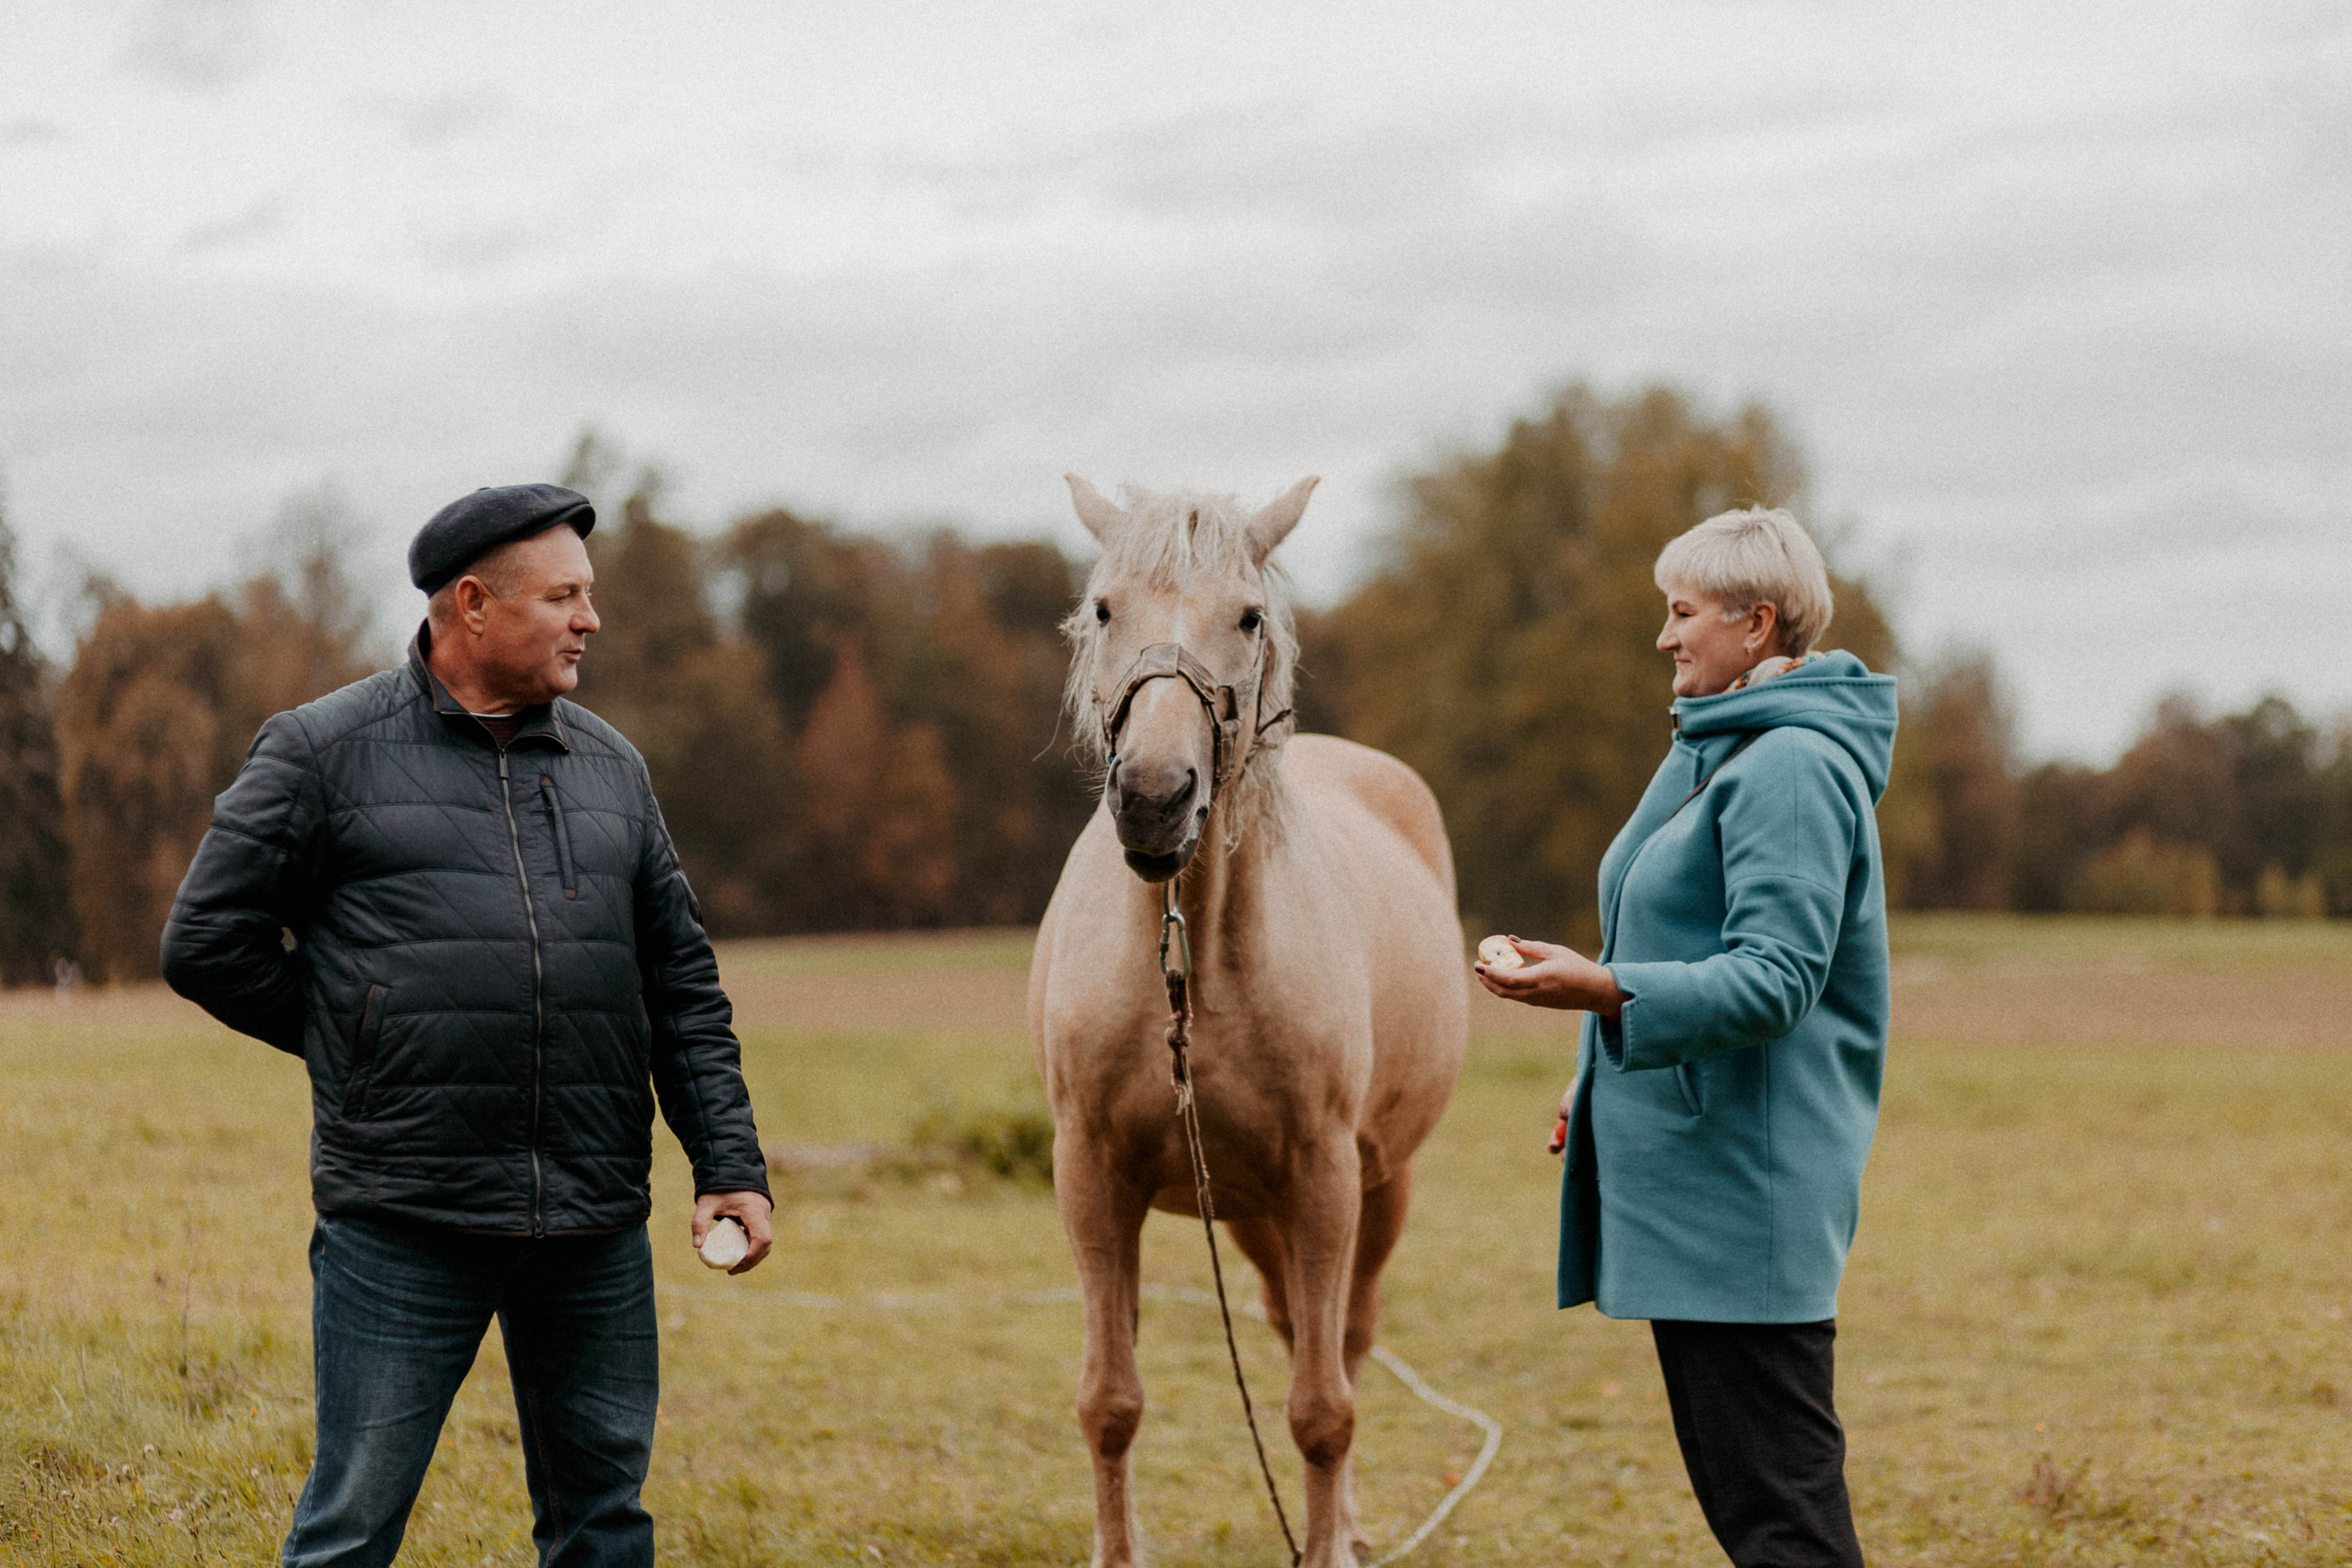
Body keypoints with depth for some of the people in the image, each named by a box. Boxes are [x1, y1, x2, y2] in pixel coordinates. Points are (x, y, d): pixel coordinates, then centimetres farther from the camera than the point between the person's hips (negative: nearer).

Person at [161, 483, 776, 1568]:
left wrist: (730, 1163, 6)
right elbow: (207, 945, 1)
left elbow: (683, 984, 15)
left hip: (596, 1232, 5)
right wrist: (364, 1049, 3)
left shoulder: (611, 767, 13)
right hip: (401, 1230, -4)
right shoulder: (324, 751, -1)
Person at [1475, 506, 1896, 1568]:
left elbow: (1775, 979, -25)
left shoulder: (1793, 770, -16)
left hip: (1743, 1174, -11)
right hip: (1686, 1164, 11)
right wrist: (1608, 1072, 26)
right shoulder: (1721, 752, 17)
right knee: (1728, 1478, 15)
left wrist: (1603, 990, -34)